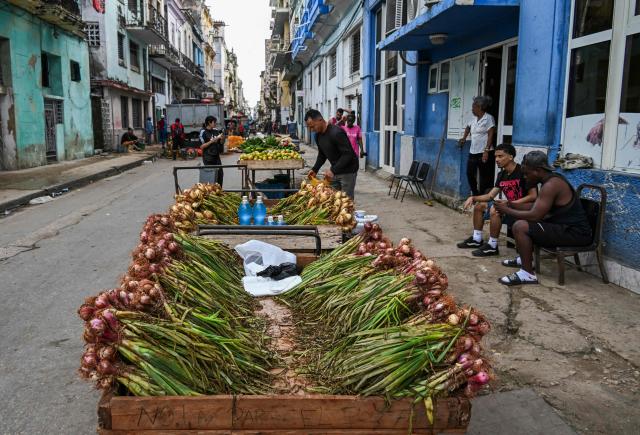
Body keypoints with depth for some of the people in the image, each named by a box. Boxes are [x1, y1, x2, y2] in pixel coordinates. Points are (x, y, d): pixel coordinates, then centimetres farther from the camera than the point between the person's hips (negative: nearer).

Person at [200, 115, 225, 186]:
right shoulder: (203, 132, -9)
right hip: (208, 158, -6)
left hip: (216, 156, 6)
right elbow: (202, 146, -14)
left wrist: (222, 139, -5)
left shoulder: (216, 131, 7)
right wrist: (212, 140, -18)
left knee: (220, 174, 5)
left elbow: (220, 143, 17)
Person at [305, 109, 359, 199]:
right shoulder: (318, 135, 3)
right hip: (335, 171, 8)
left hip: (348, 171, -8)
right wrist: (315, 169, 2)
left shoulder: (336, 133, -24)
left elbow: (348, 154, -27)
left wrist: (333, 170, -31)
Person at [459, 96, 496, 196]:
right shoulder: (474, 119, 13)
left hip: (483, 153, -7)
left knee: (484, 177, -1)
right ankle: (475, 194, 21)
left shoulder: (488, 118, -7)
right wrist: (464, 138, 26)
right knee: (470, 174, 7)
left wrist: (486, 151, -21)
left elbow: (491, 135, -13)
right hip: (473, 152, 7)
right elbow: (468, 127, 37)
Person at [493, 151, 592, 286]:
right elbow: (536, 207, 20)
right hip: (566, 226, 11)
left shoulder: (551, 185, -22)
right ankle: (525, 259, 36)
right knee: (523, 220, 23)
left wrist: (507, 211, -13)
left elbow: (534, 215, -25)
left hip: (574, 233, -11)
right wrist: (510, 204, 12)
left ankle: (527, 274, -15)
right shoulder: (551, 179, 10)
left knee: (520, 227, -23)